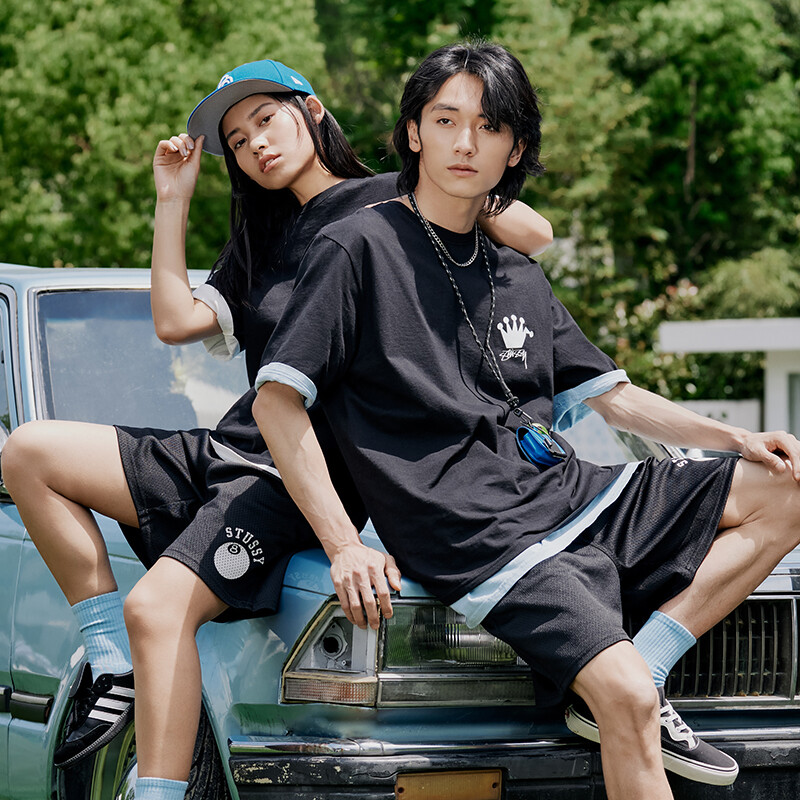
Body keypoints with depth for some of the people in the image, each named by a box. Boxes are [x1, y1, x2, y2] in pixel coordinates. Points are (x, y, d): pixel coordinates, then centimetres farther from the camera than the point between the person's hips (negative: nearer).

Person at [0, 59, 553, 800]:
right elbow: (176, 320, 15)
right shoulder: (260, 241, 26)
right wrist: (173, 201, 15)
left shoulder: (387, 204, 2)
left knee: (158, 606, -29)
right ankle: (112, 663, -4)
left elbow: (536, 238, -7)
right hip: (229, 451, 8)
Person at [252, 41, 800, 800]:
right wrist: (344, 547, -15)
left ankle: (628, 685, -7)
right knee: (628, 699, -29)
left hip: (569, 492, 8)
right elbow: (276, 402, -6)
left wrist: (734, 438, 9)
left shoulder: (519, 282, 21)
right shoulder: (359, 248, -1)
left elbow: (611, 396, 25)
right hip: (474, 533, -8)